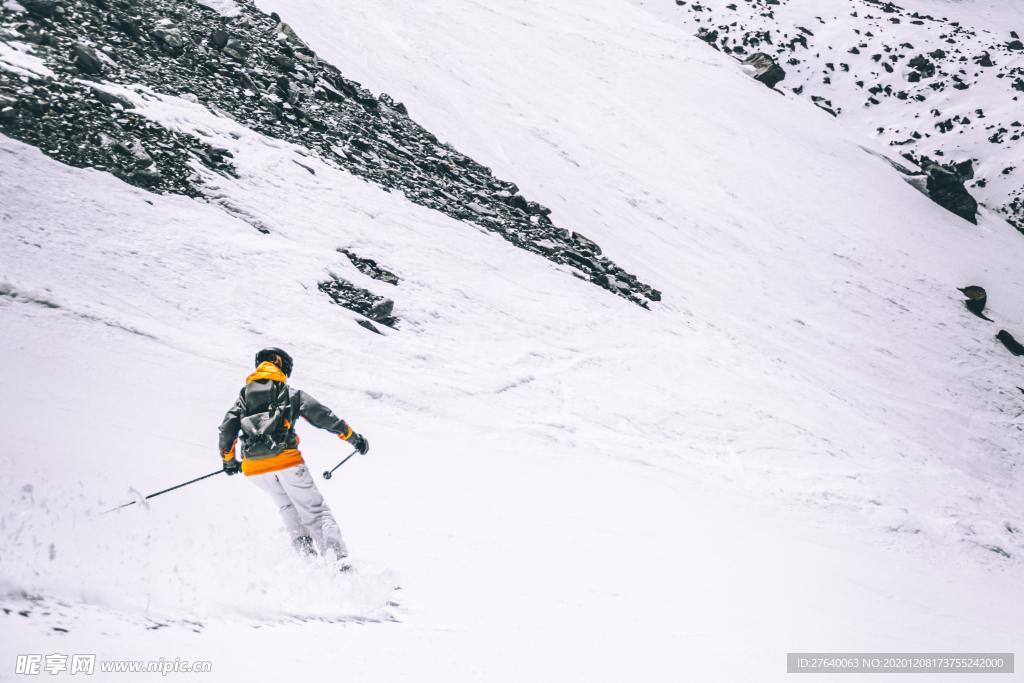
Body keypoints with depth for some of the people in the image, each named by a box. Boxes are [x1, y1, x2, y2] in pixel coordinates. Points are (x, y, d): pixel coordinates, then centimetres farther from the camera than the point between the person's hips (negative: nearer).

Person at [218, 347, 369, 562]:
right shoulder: (291, 393, 12)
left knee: (287, 505, 27)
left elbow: (227, 429, 13)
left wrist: (228, 460, 27)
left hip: (254, 467, 3)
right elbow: (323, 416, 10)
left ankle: (305, 549, 11)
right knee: (314, 509, 2)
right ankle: (337, 558, -12)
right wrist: (354, 438, 17)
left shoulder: (244, 395, 20)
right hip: (286, 460, -3)